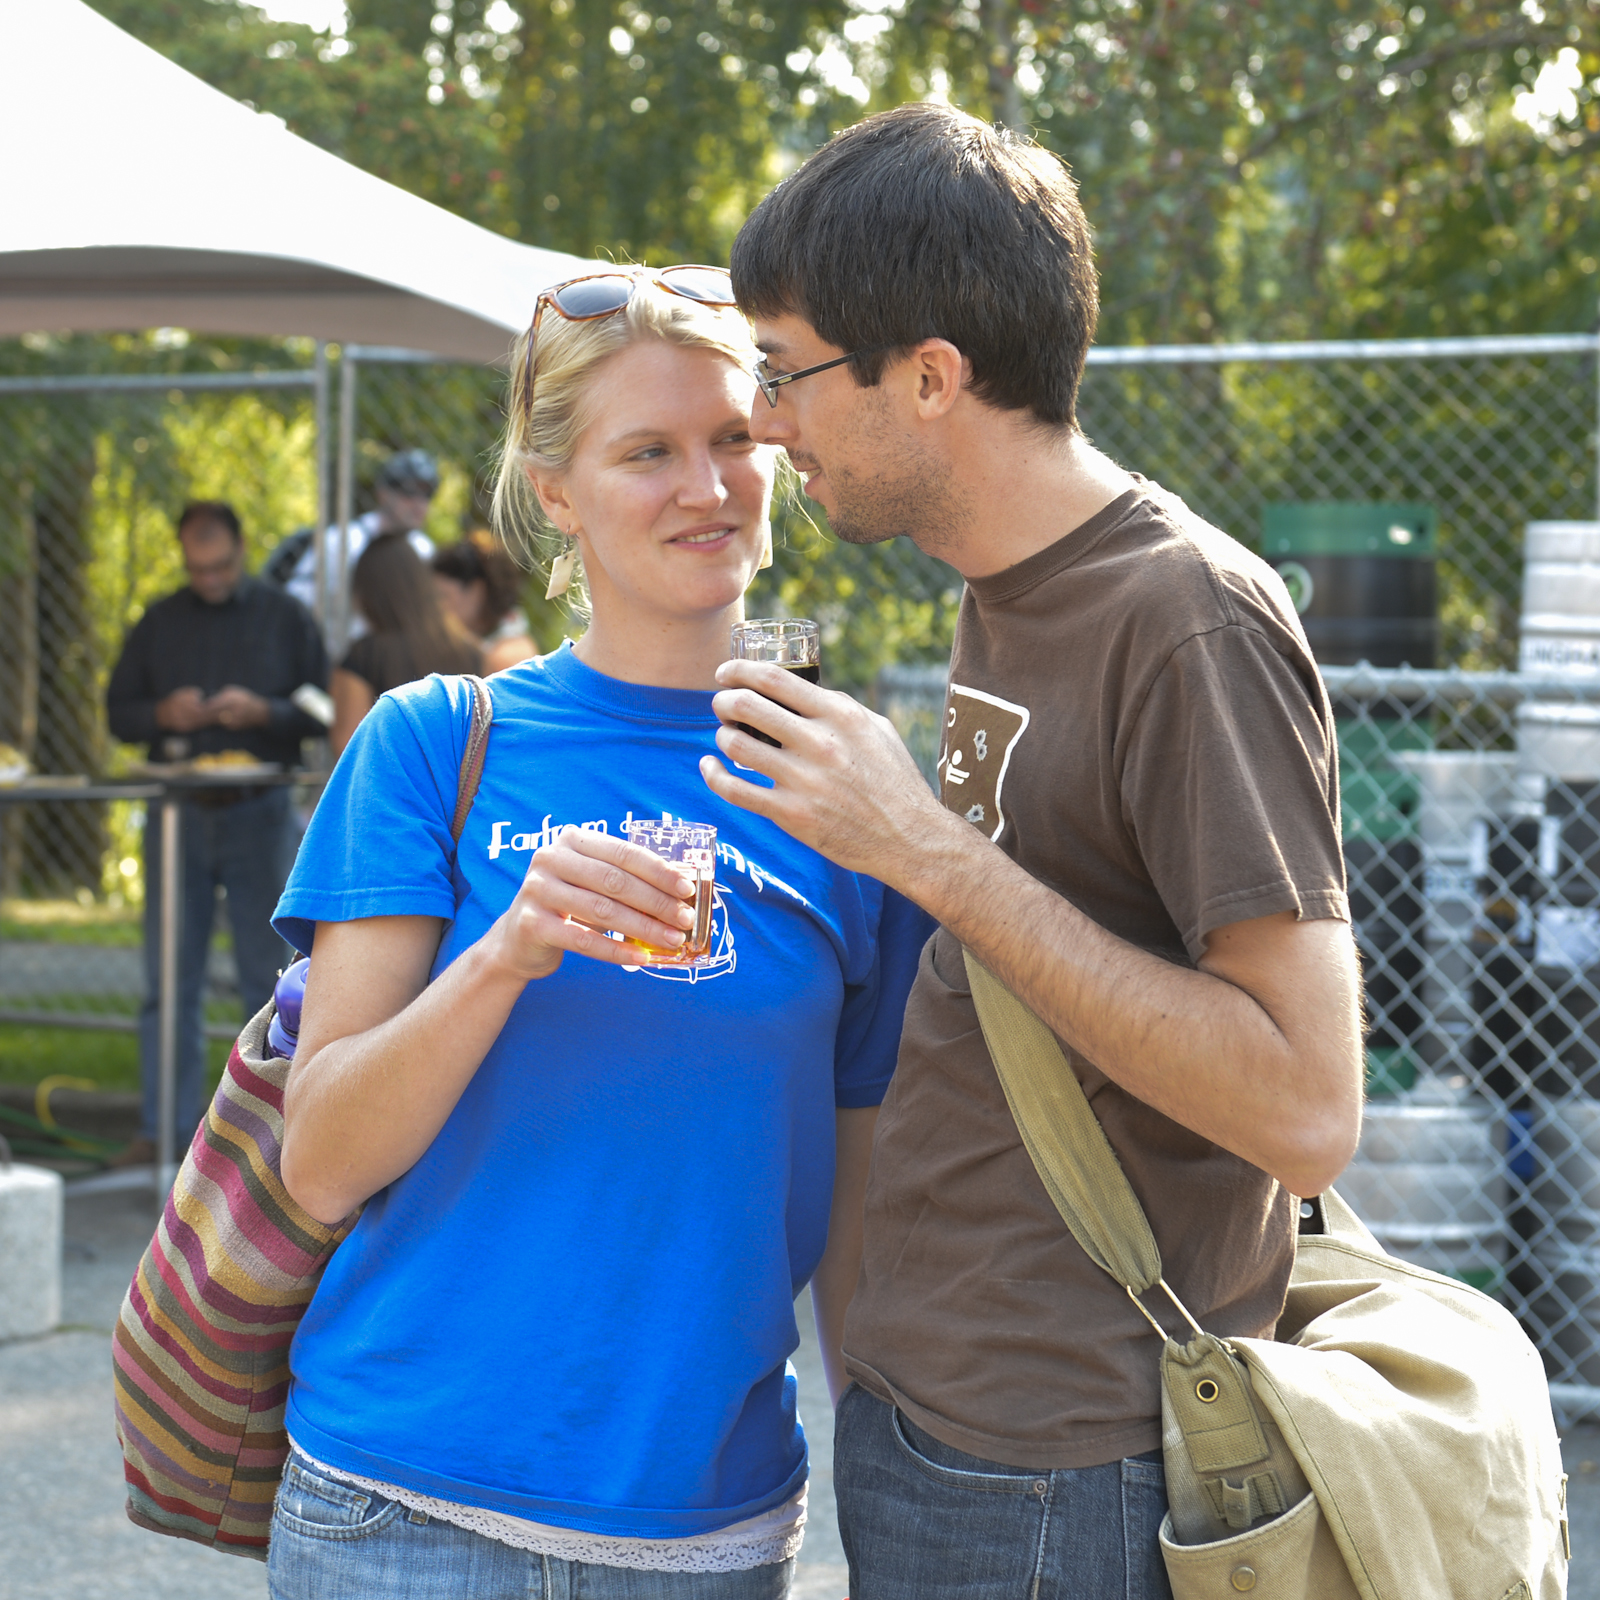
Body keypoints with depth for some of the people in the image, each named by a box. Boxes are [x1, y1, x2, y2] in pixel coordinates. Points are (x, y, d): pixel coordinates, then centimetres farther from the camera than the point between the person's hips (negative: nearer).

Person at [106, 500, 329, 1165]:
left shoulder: (285, 617, 5)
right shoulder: (160, 623, 12)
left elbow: (321, 712, 2)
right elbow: (117, 710, 12)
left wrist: (263, 713, -16)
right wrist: (164, 715, -9)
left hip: (259, 813, -2)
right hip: (178, 813, 2)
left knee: (270, 976, 0)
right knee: (169, 979, 2)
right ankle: (166, 1127, 8)